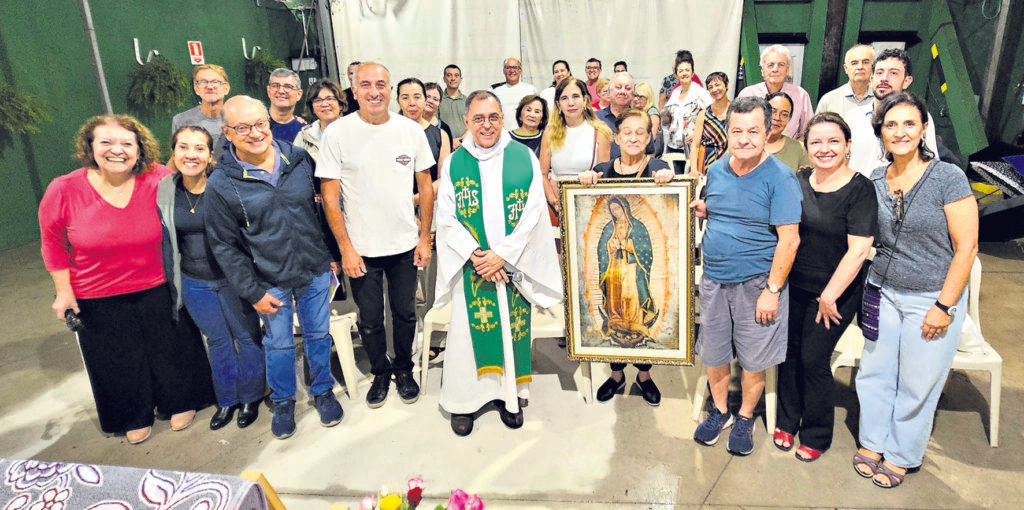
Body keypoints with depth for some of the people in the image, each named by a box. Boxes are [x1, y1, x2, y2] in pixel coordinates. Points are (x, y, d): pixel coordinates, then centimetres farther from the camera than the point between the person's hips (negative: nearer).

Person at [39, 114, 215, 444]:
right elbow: (53, 242, 0)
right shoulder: (63, 191, -15)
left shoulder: (159, 181, -17)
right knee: (119, 365, 18)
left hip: (158, 290, 0)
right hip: (98, 300, 1)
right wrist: (64, 291, 1)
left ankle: (181, 403, 44)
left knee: (170, 350, 17)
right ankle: (135, 417, 44)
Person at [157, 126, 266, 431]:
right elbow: (166, 242, 9)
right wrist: (172, 286, 12)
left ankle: (251, 397, 30)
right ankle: (227, 400, 34)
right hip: (194, 283, 3)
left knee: (247, 337, 10)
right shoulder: (164, 191, -2)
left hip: (232, 278, -3)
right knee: (217, 340, 17)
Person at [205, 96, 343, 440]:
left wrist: (333, 255, 7)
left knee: (318, 334, 16)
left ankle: (323, 391, 38)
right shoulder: (220, 184, -12)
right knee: (278, 343, 14)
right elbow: (224, 245, -7)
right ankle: (283, 401, 38)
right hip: (271, 281, -2)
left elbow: (323, 207, 6)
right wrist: (252, 292, -9)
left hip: (315, 270, 2)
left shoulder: (299, 159, -5)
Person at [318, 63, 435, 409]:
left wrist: (425, 237, 1)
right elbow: (330, 196, -6)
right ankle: (380, 372, 36)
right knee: (370, 319, 12)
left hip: (405, 244, 1)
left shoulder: (411, 130, -2)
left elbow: (426, 186, 5)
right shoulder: (337, 133, -7)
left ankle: (404, 370, 37)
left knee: (405, 313, 14)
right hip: (361, 249, -1)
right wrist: (346, 248, -9)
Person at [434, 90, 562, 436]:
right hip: (471, 266, 0)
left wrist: (502, 254, -12)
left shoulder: (524, 159, 0)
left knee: (512, 326, 8)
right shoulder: (454, 163, 2)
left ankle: (509, 394, 25)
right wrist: (475, 255, -13)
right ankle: (464, 399, 19)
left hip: (512, 265, 0)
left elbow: (533, 215, -5)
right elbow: (446, 219, -1)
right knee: (469, 327, 4)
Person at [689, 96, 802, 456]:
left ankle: (745, 419, 30)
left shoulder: (779, 178, -12)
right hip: (714, 278, 5)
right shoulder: (716, 170, 5)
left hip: (756, 282, -5)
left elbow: (789, 239, -14)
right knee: (713, 352, 14)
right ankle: (719, 411, 35)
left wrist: (772, 290, -17)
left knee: (752, 358, 8)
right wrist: (703, 210, -3)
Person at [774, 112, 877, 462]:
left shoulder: (860, 189, -13)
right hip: (794, 286, 5)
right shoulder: (798, 181, 2)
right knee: (789, 351, 11)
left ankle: (816, 435, 24)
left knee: (813, 358, 1)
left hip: (836, 292, -4)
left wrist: (830, 296, -15)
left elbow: (858, 250, -17)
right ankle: (787, 421, 32)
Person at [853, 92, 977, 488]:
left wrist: (944, 306, -14)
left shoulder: (948, 178, -12)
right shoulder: (875, 182, 2)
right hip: (882, 292, 4)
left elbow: (966, 248, -11)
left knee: (917, 385, 8)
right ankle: (872, 442, 32)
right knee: (874, 372, 12)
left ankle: (900, 455, 28)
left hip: (932, 299, -4)